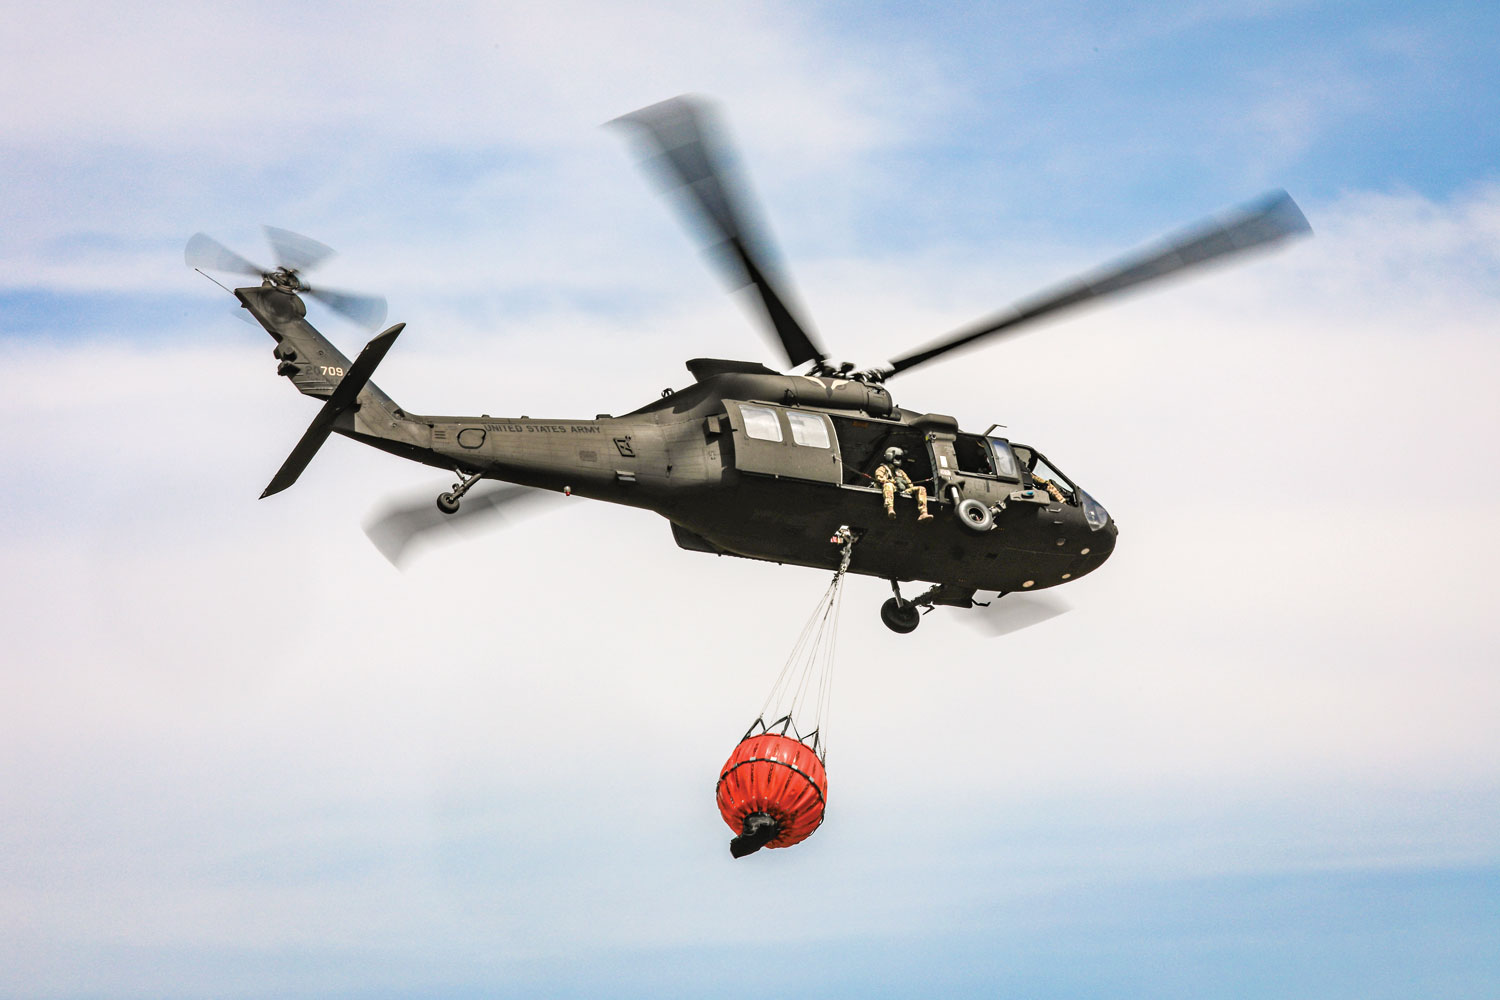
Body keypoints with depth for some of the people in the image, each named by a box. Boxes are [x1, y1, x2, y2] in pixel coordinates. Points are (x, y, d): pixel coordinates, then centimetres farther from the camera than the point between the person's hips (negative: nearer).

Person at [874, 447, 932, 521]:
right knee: (888, 485, -42)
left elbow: (910, 484, 31)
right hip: (892, 490, -6)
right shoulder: (883, 469, 19)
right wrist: (893, 481, -14)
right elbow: (879, 479, -2)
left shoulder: (900, 471, 38)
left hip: (903, 491, 6)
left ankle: (923, 514, -33)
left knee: (921, 489, -12)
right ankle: (890, 510, -68)